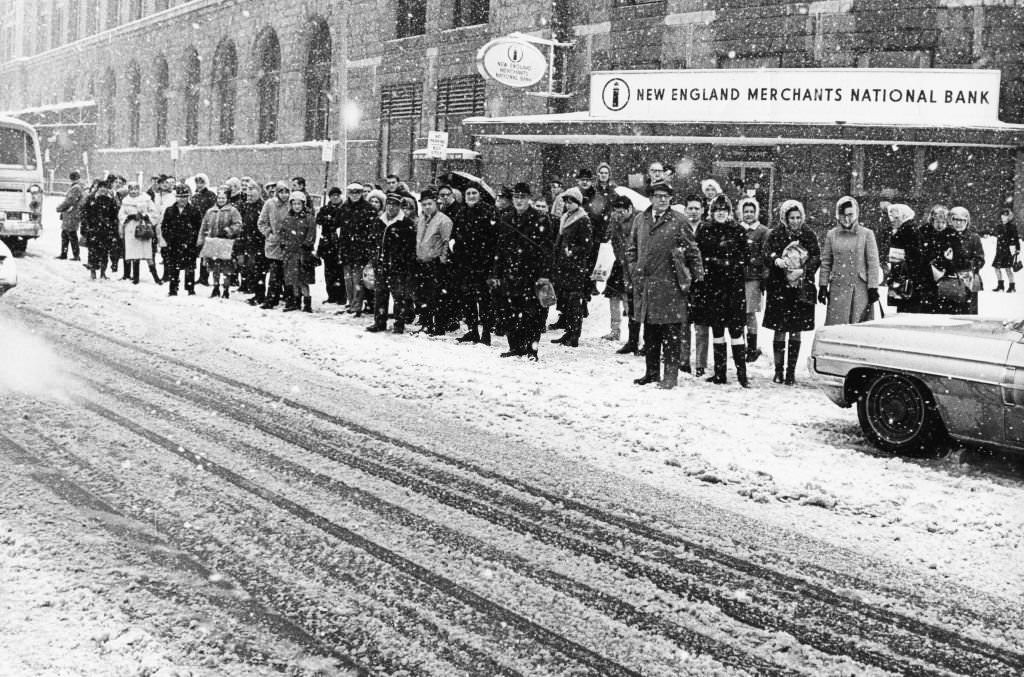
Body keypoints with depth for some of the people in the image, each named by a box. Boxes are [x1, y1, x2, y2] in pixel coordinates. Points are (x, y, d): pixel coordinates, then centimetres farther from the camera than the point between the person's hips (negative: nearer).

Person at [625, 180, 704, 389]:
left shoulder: (678, 221, -2)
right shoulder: (640, 220, 11)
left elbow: (693, 251, 0)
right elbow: (632, 249, 20)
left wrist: (698, 277, -4)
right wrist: (634, 270, 8)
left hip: (670, 286, -4)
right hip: (645, 285, 5)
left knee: (671, 333, -3)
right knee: (649, 332, 11)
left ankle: (671, 375, 1)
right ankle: (652, 372, 21)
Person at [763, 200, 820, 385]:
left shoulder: (808, 235, 5)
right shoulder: (776, 234, 2)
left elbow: (816, 257, 2)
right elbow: (767, 253, -7)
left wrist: (803, 270, -16)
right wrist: (776, 260, -29)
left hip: (801, 288, 1)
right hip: (779, 288, -1)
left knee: (796, 331, 3)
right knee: (780, 330, -1)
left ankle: (791, 371, 9)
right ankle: (778, 370, 8)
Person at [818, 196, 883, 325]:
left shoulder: (867, 234, 1)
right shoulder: (831, 235, 8)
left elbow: (873, 263, 0)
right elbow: (825, 262, 11)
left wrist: (873, 288, -6)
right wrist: (823, 286, 6)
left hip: (860, 288, -1)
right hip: (838, 288, 2)